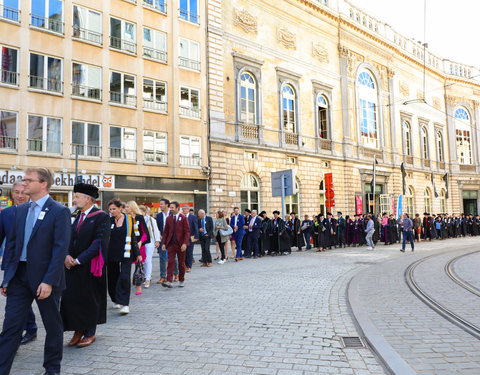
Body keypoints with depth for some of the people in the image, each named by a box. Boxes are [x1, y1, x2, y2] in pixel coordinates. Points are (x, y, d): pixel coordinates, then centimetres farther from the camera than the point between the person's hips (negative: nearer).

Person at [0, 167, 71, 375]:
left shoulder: (59, 211, -11)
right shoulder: (21, 210, 9)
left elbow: (60, 249, -15)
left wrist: (49, 281, -19)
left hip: (44, 278, -5)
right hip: (19, 276, 5)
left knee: (53, 326, 11)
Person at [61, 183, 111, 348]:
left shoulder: (101, 217, -11)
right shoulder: (77, 217, 11)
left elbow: (99, 243, -18)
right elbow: (69, 238, 9)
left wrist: (78, 260, -19)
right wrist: (67, 256, -10)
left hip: (89, 267, -6)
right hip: (72, 266, 6)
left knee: (89, 300, 6)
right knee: (70, 298, 6)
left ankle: (90, 333, 22)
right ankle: (78, 330, 23)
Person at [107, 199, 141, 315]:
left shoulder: (129, 219, 2)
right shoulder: (108, 220, 1)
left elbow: (133, 237, 7)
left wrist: (137, 253, 7)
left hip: (125, 253, -1)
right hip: (112, 253, 2)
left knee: (124, 277, -12)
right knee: (112, 278, 11)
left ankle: (124, 304, -7)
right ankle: (116, 300, 31)